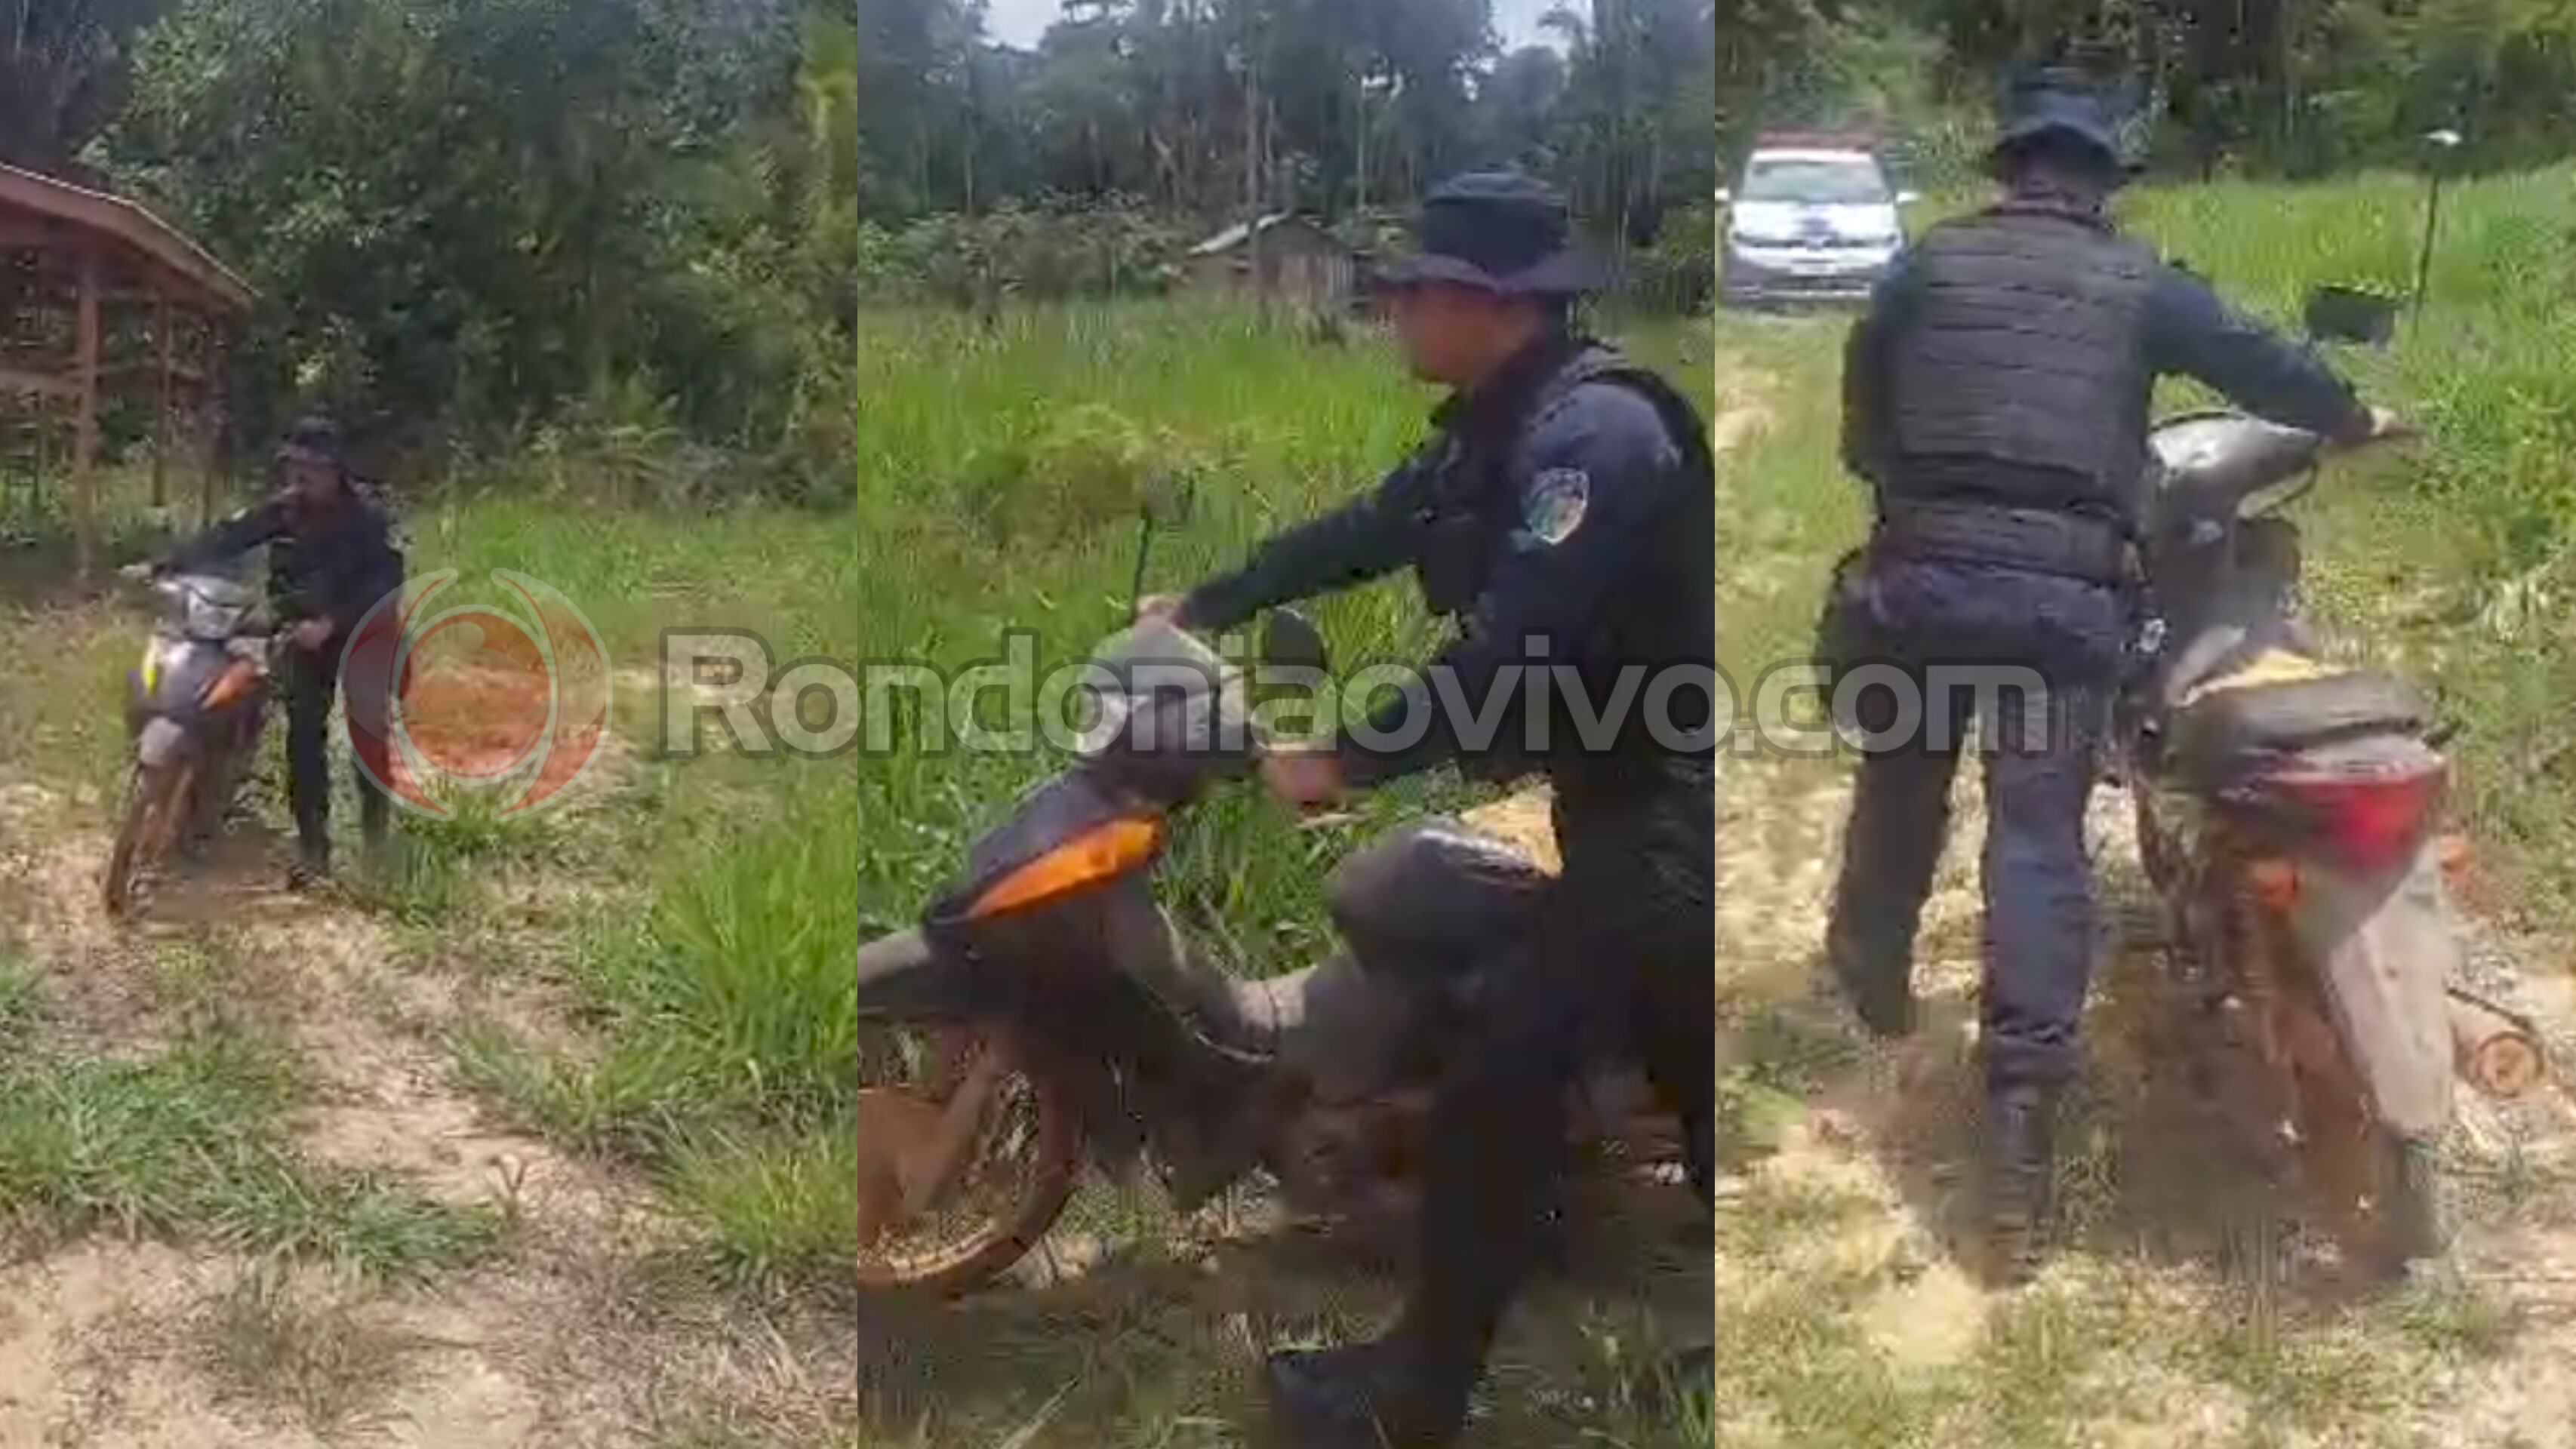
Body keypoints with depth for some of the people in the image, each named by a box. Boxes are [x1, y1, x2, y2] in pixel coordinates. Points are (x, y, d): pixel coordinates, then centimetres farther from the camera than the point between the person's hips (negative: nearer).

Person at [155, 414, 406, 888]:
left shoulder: (368, 515, -14)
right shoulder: (283, 510, -1)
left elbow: (386, 581, -23)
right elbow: (225, 537, -10)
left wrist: (332, 622, -32)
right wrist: (163, 565, -22)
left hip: (362, 631, -4)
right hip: (308, 632, 4)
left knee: (369, 731, -4)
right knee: (304, 734, -2)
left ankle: (376, 832, 12)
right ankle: (312, 845, 3)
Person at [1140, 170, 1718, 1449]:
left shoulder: (1596, 430, -23)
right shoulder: (1499, 425, 9)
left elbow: (1509, 651, -29)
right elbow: (1364, 532, 19)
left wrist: (1341, 763, -22)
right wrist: (1200, 608, 24)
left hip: (1669, 809, -11)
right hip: (1630, 792, 11)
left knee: (1496, 1077, -9)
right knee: (1684, 1066, 19)